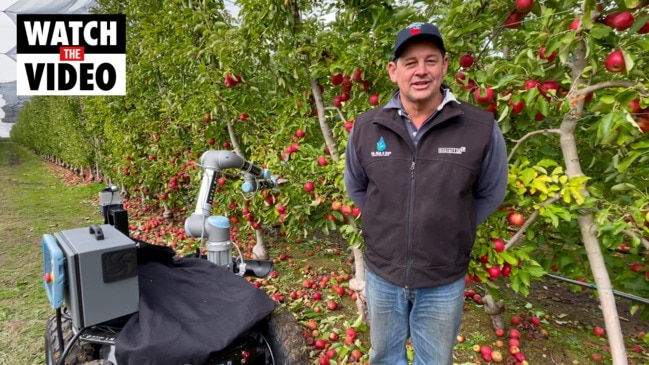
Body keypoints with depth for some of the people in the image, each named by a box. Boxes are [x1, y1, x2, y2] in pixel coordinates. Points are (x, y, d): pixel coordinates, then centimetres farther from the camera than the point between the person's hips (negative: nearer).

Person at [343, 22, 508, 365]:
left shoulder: (482, 128, -14)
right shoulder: (365, 127, -9)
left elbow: (490, 194, 1)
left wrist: (452, 230, 0)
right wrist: (387, 225, 6)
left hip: (444, 282, -1)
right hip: (381, 275, 2)